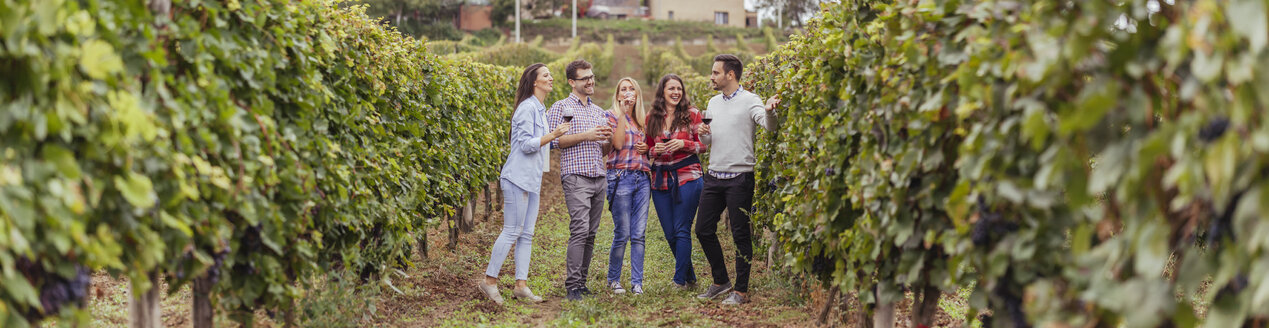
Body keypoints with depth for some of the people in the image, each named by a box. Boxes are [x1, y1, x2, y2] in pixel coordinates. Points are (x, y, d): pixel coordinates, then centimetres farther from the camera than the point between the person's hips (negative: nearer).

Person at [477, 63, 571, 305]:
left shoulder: (540, 109, 18)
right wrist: (553, 135, -22)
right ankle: (489, 280, 0)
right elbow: (526, 144, -19)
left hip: (532, 180, 10)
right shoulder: (527, 108, -12)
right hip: (518, 178, -10)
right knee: (512, 231, -7)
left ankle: (521, 285, 9)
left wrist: (557, 137, 16)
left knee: (527, 233, 7)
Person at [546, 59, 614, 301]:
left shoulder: (599, 112, 22)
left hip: (599, 178, 7)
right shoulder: (561, 108, 2)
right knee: (580, 230, -16)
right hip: (576, 176, -6)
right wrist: (585, 136, -12)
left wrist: (607, 138, 3)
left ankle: (582, 282, 11)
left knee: (591, 233, 5)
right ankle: (572, 287, -14)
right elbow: (554, 141, -8)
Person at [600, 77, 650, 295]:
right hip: (621, 177, -5)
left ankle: (637, 283, 3)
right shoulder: (612, 116, 1)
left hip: (642, 178, 5)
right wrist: (623, 113, -13)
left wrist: (647, 148, 4)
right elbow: (618, 143, -14)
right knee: (622, 234, -4)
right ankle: (613, 280, 11)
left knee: (639, 234, 1)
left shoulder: (642, 120, 18)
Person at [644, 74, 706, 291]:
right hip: (660, 180, 4)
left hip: (687, 177, -4)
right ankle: (690, 278, 20)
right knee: (670, 233, 5)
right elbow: (647, 149, 17)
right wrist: (655, 150, -5)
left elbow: (704, 144, 2)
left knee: (682, 231, -8)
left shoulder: (691, 114, 0)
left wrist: (684, 144, -14)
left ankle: (680, 281, -4)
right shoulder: (652, 118, 9)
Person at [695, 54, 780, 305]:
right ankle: (720, 281, 23)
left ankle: (741, 290, 8)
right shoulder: (714, 103, 15)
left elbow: (768, 125, -22)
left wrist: (769, 112, -43)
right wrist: (703, 134, -1)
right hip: (714, 176, 7)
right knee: (704, 230, 8)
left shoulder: (749, 100, -6)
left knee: (741, 235, -1)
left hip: (739, 178, -7)